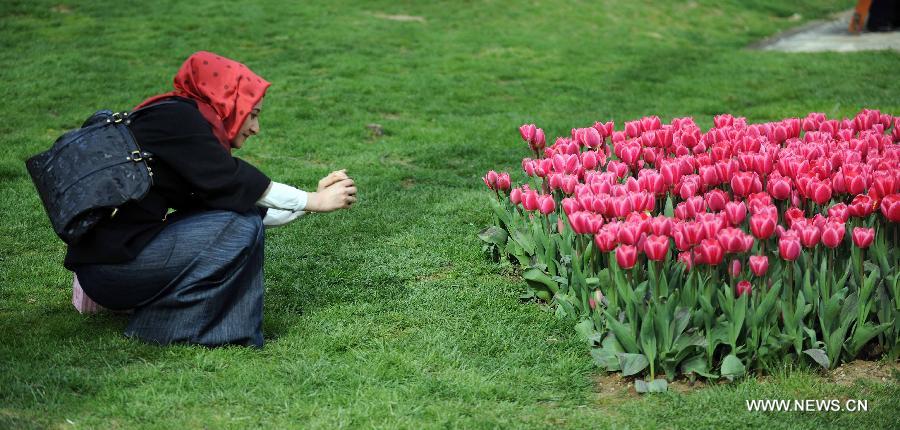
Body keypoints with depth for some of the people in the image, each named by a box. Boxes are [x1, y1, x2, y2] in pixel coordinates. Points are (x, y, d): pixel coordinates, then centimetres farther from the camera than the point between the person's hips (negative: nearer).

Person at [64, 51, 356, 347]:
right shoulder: (177, 118, -10)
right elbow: (231, 181, -16)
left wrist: (316, 196, 12)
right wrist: (315, 202, -9)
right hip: (112, 264, -10)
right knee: (241, 228, -14)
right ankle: (168, 327, -7)